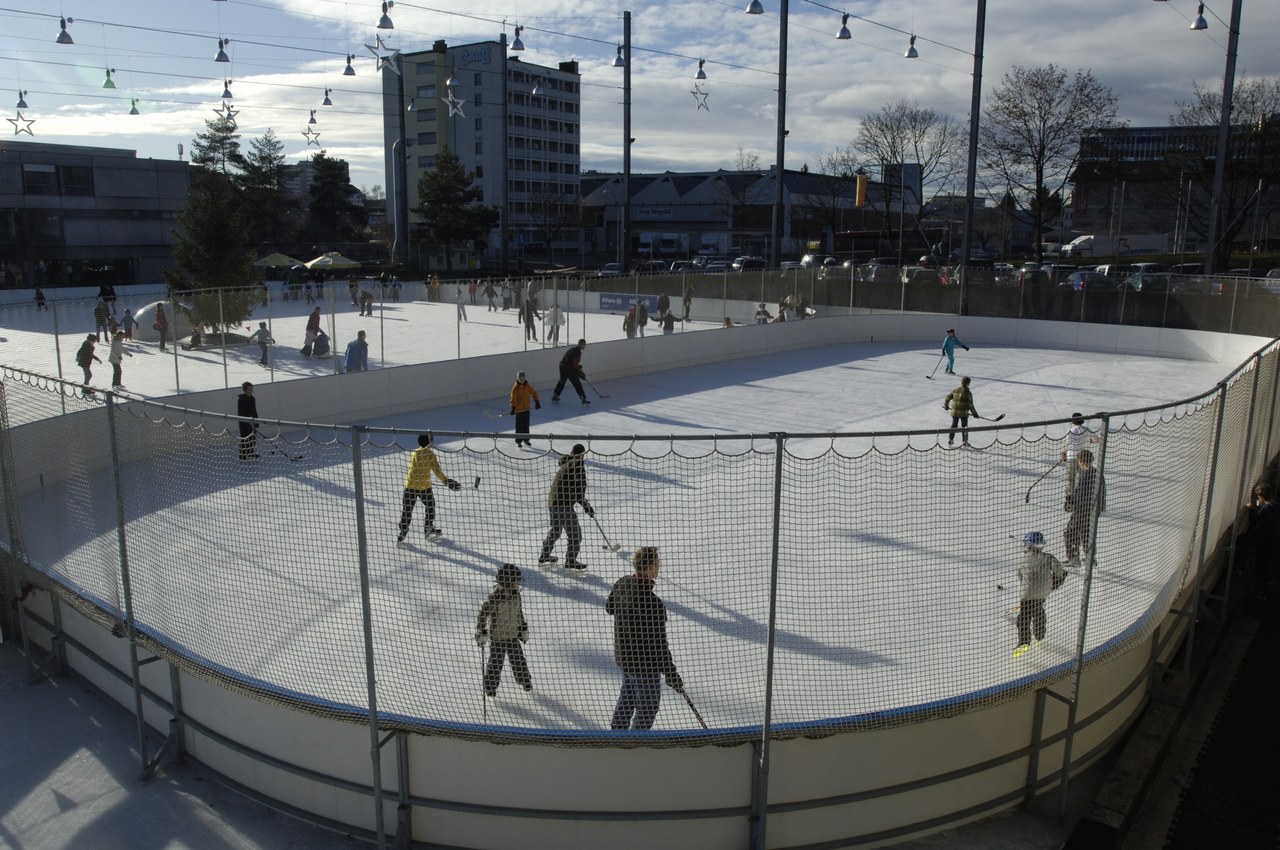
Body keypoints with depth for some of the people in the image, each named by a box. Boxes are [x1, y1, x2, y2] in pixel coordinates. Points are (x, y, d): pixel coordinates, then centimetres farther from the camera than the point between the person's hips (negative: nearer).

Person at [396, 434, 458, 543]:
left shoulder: (414, 453, 3)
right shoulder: (430, 454, -9)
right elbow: (437, 471, -13)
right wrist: (446, 481, -2)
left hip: (410, 486, 3)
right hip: (424, 487, -3)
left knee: (406, 511, 9)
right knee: (430, 508, 21)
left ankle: (402, 534, 10)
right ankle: (428, 529, 30)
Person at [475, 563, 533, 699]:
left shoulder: (516, 594, -4)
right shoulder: (495, 597, -24)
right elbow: (482, 614, -17)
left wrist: (523, 628, 16)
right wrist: (482, 633, -17)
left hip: (513, 635, 6)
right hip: (497, 637, -5)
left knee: (518, 660, 15)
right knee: (495, 663, 5)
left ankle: (525, 681, 35)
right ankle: (490, 688, 21)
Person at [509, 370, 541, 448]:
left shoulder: (528, 386, 1)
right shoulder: (515, 388, -13)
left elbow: (534, 393, 9)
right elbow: (513, 399, -14)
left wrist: (537, 402, 3)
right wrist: (513, 408, -18)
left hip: (526, 408, 5)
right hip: (518, 409, -5)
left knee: (526, 425, 11)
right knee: (519, 426, -2)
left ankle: (526, 440, 22)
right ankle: (518, 441, 7)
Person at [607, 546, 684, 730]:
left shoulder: (622, 583, -9)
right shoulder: (651, 602, -34)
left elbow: (609, 608, 12)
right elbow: (657, 643, -27)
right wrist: (670, 673, -16)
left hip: (622, 654, 9)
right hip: (643, 662, -9)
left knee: (628, 693, 31)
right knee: (648, 706, 11)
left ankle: (617, 729, 50)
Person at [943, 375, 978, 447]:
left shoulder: (955, 390, 0)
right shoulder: (968, 393, -11)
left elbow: (948, 397, 7)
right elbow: (970, 405, -11)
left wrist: (946, 405, 23)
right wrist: (974, 413, -1)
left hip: (954, 412, 3)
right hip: (964, 413, -3)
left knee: (954, 425, 18)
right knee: (964, 427, 9)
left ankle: (950, 440, 22)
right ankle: (965, 442, 11)